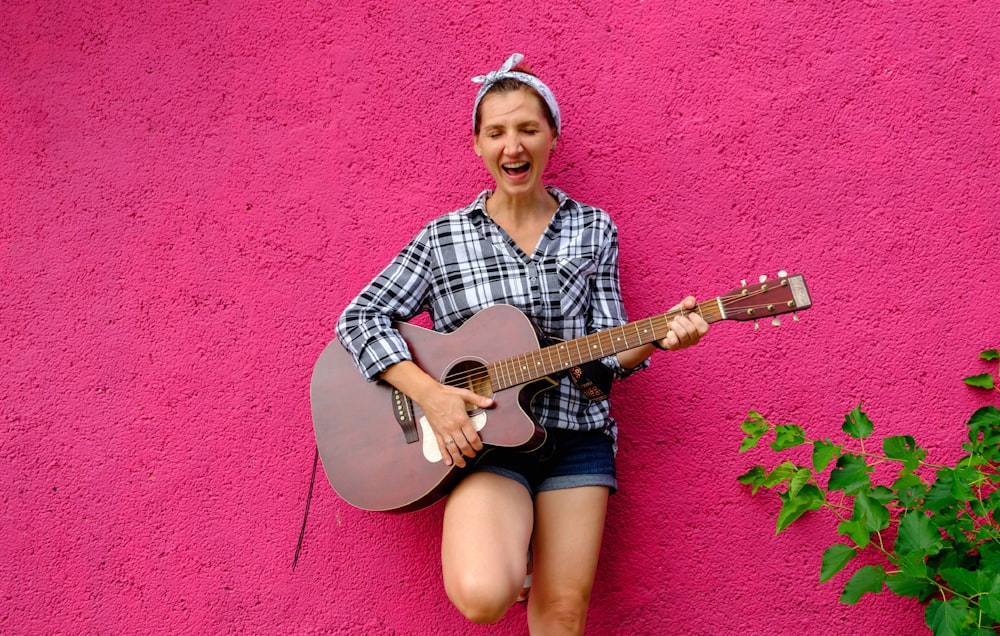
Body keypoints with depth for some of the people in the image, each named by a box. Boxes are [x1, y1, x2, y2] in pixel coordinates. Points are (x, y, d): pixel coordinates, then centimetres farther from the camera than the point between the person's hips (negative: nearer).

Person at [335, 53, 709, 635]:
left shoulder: (593, 230, 6)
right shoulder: (444, 238, 2)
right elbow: (361, 318, -1)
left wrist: (656, 338, -18)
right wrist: (429, 392, -15)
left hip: (577, 438, 2)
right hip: (485, 437, -1)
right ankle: (505, 548, 9)